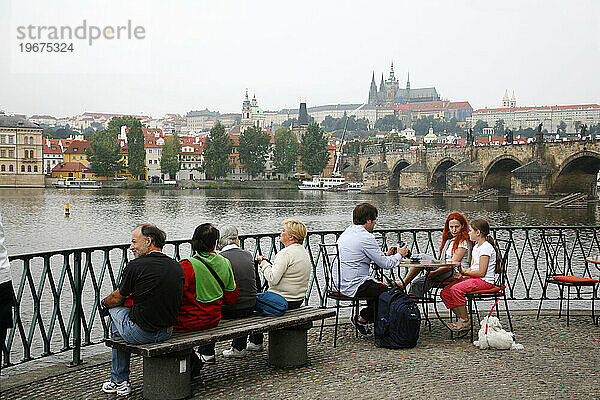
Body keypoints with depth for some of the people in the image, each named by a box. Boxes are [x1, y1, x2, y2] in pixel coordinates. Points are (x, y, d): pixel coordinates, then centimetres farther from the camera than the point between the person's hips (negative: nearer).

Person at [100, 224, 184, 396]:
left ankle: (119, 381, 32)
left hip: (141, 334, -5)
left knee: (115, 308, 24)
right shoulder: (177, 267, 3)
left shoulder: (135, 266, -13)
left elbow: (117, 298, 3)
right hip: (168, 332, 5)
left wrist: (104, 303, 25)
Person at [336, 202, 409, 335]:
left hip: (340, 284, 10)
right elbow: (385, 264, -12)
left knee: (378, 285, 25)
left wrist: (386, 255, 22)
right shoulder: (366, 237, -17)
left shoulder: (346, 233, 12)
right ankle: (362, 318, 7)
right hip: (354, 287, -10)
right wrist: (399, 255, 7)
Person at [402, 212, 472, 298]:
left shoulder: (463, 241, -5)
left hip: (456, 274, -8)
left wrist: (435, 272, -21)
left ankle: (404, 283, -17)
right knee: (418, 283, -18)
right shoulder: (449, 239, 21)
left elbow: (454, 263, -15)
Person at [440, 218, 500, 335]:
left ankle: (465, 321, -20)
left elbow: (481, 272, -19)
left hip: (485, 281, -10)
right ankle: (462, 319, -2)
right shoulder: (476, 247, 19)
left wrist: (464, 272, -11)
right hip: (473, 278, 10)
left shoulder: (486, 247, -13)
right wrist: (461, 274, 0)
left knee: (456, 289, -32)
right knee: (445, 293, -4)